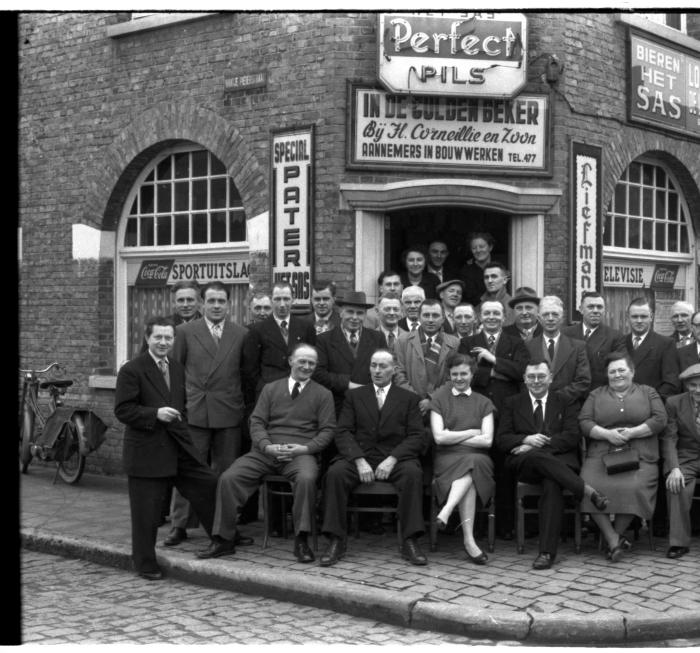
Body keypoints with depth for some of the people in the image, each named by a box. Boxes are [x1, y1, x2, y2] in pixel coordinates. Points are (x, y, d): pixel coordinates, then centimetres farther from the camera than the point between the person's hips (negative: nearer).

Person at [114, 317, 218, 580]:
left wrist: (179, 419, 10)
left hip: (179, 447, 6)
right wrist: (155, 414, -24)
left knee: (208, 485, 7)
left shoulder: (178, 368, 13)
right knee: (146, 511, 1)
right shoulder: (131, 370, -9)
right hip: (147, 451, -6)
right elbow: (123, 410, -14)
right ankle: (145, 564, 16)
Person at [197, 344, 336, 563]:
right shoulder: (270, 389, 17)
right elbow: (257, 422, 10)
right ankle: (224, 540, -7)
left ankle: (301, 542, -24)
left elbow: (327, 430, 6)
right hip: (266, 451, 2)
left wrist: (305, 448, -12)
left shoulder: (323, 394, 12)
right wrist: (267, 446, -10)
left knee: (306, 478, -37)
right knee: (228, 477, -18)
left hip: (300, 453, -2)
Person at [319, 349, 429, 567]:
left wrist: (392, 459, -14)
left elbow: (417, 437, 3)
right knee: (335, 473, -30)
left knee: (413, 473, -33)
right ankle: (336, 541, -22)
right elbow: (343, 432, 4)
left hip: (395, 458, -1)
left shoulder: (408, 399, 13)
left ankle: (410, 542, -28)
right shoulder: (354, 395, 15)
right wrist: (359, 460, -14)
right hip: (359, 456, 1)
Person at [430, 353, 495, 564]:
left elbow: (487, 440, 2)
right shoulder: (439, 400, 13)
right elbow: (439, 437, -1)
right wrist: (472, 432, 1)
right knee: (469, 480, -35)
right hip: (447, 459, -1)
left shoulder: (483, 403, 17)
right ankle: (469, 540, -42)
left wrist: (453, 437, -1)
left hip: (478, 458, 1)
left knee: (472, 465, -37)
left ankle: (446, 512, -48)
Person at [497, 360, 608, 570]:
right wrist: (527, 440, -12)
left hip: (559, 461, 0)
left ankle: (547, 552, -38)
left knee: (552, 484, -35)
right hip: (524, 463, 1)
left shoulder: (566, 403, 17)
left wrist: (540, 443, -11)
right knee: (537, 456, -37)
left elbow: (573, 437, 2)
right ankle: (588, 491, -35)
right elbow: (501, 439, 8)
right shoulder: (512, 403, 19)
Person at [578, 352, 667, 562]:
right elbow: (584, 422, 6)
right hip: (601, 456, 1)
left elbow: (660, 420, 2)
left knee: (634, 488, -31)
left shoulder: (648, 392, 15)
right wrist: (607, 434, -12)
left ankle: (615, 535, -9)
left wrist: (632, 432, -11)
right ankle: (614, 540, -19)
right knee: (590, 488, -28)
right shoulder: (596, 395, 17)